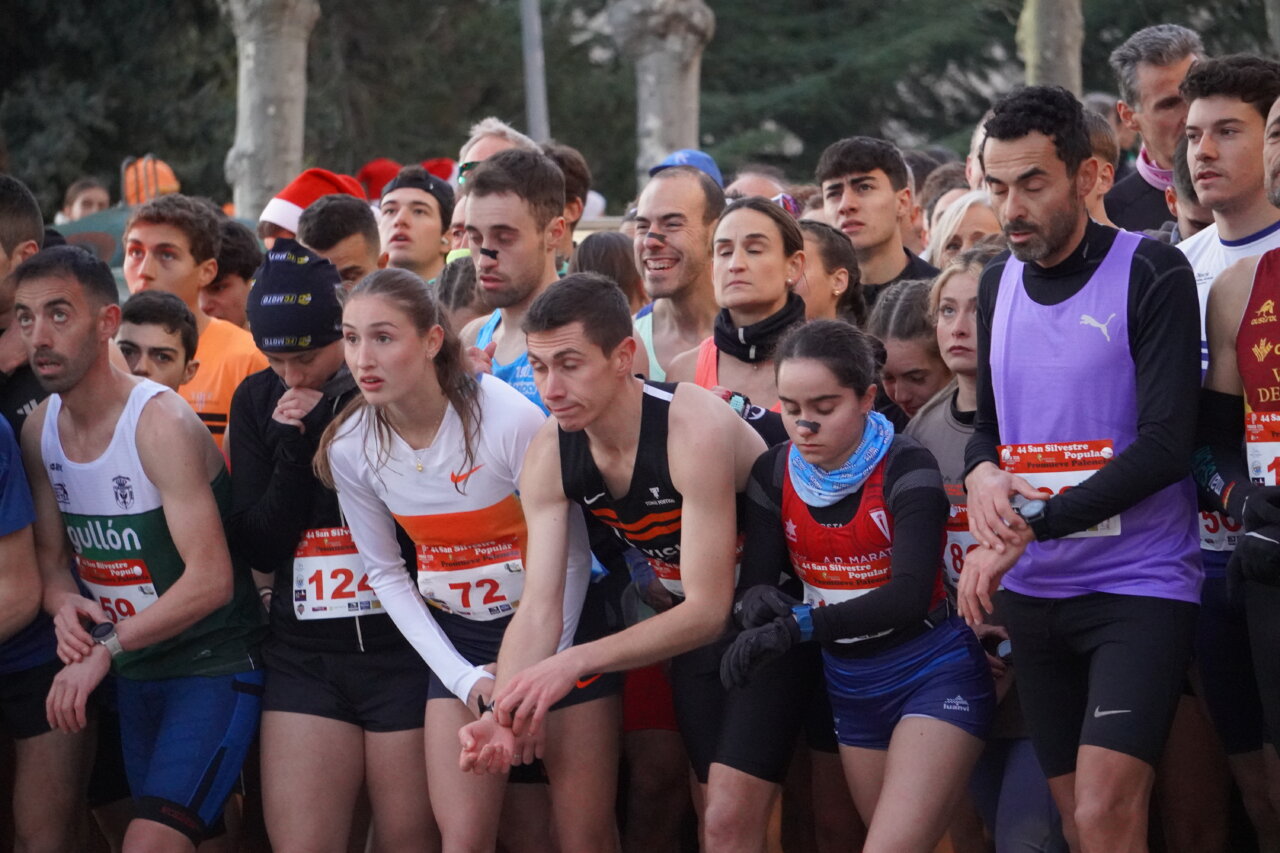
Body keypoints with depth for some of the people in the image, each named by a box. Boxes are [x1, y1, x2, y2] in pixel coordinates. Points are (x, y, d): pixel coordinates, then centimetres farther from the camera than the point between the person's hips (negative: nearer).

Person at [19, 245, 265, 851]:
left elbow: (211, 580, -24)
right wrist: (64, 603, -13)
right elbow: (50, 554, 10)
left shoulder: (161, 424, -20)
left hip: (212, 664, -7)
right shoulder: (39, 430, 3)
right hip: (132, 672, 7)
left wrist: (105, 647, -27)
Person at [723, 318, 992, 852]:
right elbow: (756, 580, -4)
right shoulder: (774, 474, 0)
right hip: (849, 684, 6)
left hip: (932, 673, -6)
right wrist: (760, 602, -30)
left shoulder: (905, 469, -17)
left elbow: (910, 595, -28)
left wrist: (800, 624, -39)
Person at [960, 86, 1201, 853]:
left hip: (1138, 585, -6)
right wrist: (983, 474, -7)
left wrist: (1026, 530, -18)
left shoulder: (1152, 275, -10)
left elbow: (1165, 444, -16)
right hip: (1036, 590, 6)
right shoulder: (999, 284, 10)